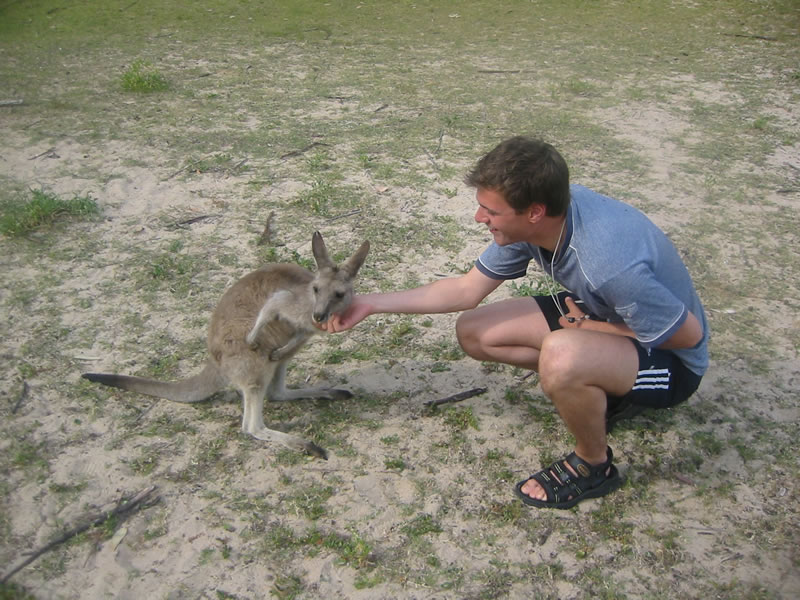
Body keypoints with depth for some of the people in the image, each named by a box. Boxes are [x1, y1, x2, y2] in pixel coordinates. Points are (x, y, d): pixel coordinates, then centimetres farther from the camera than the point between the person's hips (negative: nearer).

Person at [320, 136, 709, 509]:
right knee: (473, 332, 0)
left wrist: (589, 326, -16)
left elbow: (689, 334, -24)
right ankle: (597, 391, 11)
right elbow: (466, 290, -4)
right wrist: (370, 304, -7)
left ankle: (593, 466, -8)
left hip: (672, 357, -7)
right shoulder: (533, 219, -15)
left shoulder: (610, 262, -39)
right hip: (601, 313, 8)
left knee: (561, 355, -39)